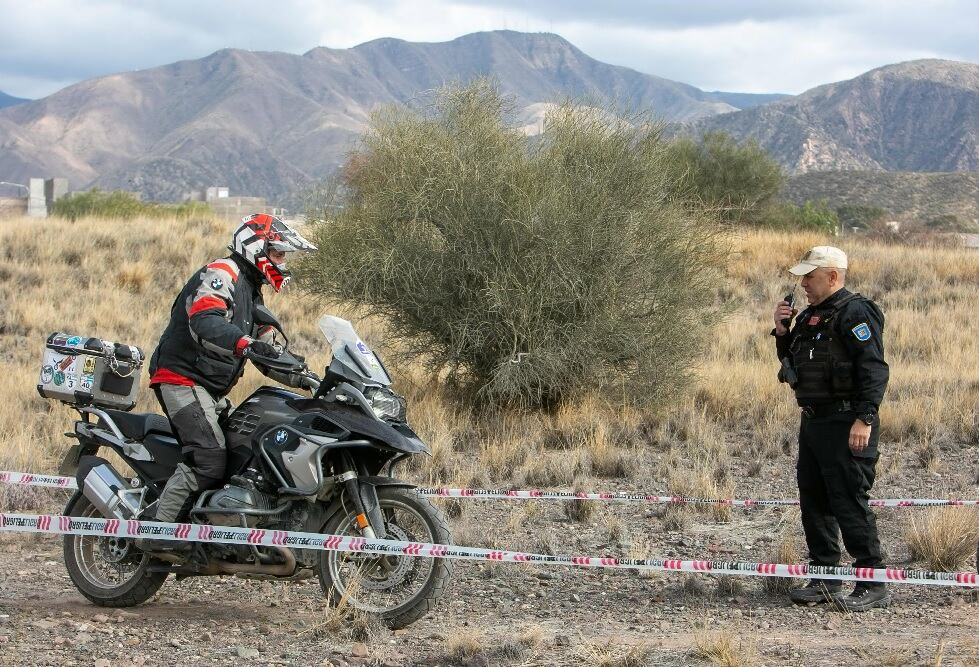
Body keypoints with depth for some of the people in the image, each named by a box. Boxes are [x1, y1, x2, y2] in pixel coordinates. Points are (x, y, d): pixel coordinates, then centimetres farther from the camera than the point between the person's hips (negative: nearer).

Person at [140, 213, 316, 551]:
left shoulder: (250, 289, 23)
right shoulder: (221, 273, -10)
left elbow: (267, 346, 25)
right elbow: (205, 322, -30)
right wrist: (246, 343, -46)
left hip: (212, 389, 10)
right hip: (183, 379, -10)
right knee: (209, 457, -22)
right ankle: (158, 531, -22)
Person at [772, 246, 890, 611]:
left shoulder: (856, 313, -12)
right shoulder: (810, 316, 16)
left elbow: (874, 369, -19)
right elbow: (790, 360, 26)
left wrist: (865, 419, -26)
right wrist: (782, 331, 8)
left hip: (846, 426, -10)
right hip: (813, 421, 10)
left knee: (850, 503, -10)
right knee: (814, 501, 12)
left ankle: (873, 585, -5)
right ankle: (825, 579, 21)